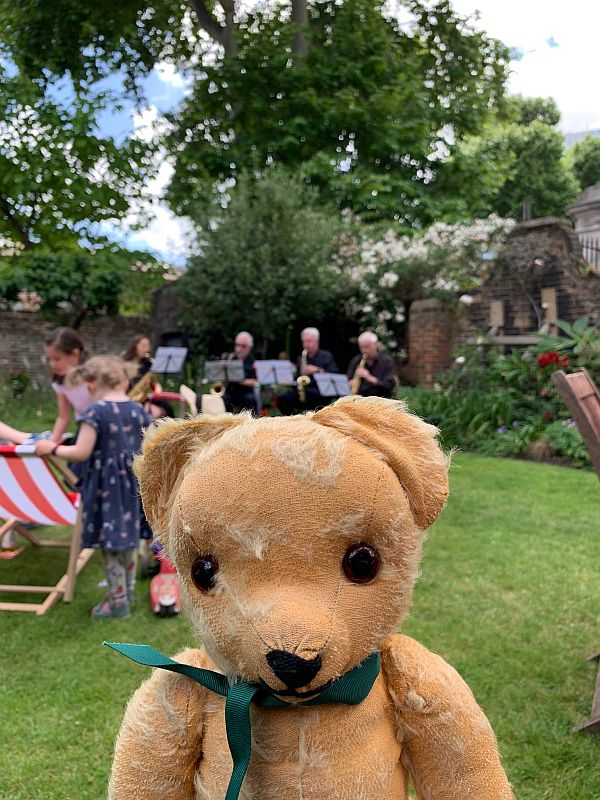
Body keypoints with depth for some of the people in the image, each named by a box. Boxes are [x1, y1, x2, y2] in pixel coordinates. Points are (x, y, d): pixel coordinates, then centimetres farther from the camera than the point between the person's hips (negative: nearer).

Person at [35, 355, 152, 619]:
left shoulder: (95, 412, -17)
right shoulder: (138, 410, 1)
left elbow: (81, 453, -18)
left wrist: (52, 448, -4)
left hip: (105, 485, -6)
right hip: (130, 482, 6)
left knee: (110, 543, 5)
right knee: (126, 539, 19)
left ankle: (118, 603, 14)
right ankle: (127, 593, 32)